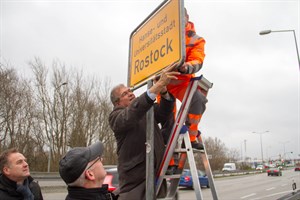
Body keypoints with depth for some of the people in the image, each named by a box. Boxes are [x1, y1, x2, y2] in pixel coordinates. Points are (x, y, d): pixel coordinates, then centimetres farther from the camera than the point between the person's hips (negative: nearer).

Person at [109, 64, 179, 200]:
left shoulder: (148, 109, 12)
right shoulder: (115, 117, -4)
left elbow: (164, 114, -6)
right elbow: (131, 114, -25)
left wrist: (164, 92, -28)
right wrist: (159, 84, -33)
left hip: (157, 174, 5)